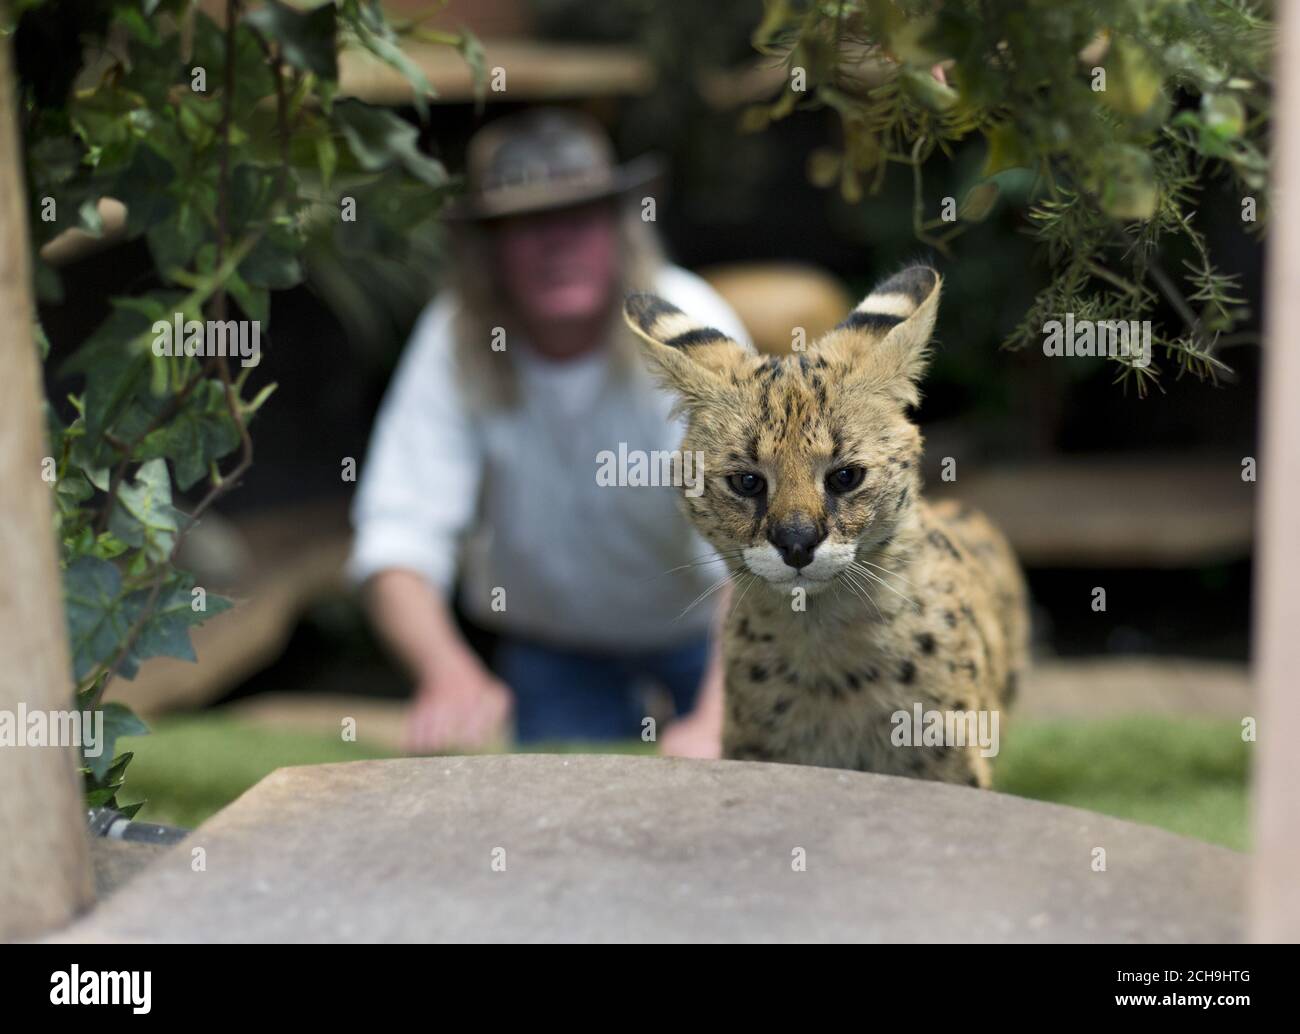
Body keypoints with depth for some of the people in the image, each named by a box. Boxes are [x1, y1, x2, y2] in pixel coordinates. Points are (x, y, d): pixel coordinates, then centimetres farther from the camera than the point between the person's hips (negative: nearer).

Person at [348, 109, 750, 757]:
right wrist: (448, 673, -51)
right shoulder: (454, 342, -23)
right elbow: (398, 536, -30)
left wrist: (717, 722, -54)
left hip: (704, 624, -1)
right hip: (551, 640, 1)